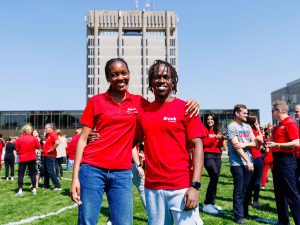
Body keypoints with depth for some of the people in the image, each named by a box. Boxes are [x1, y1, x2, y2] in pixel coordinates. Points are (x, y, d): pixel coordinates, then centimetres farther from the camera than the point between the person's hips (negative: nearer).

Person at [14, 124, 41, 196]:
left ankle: (20, 190, 0)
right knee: (32, 173, 10)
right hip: (32, 158, 2)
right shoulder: (34, 138, -6)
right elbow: (38, 147, 3)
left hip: (22, 159, -1)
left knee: (20, 174, 5)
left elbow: (17, 149, -2)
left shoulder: (19, 139, -8)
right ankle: (34, 189, 12)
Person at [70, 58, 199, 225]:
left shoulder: (139, 102, 8)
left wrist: (190, 103, -1)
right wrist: (75, 176, -4)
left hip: (122, 173, 2)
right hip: (92, 169, -1)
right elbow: (83, 139, 3)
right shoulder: (96, 101, 3)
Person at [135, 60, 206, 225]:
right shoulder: (143, 112, 7)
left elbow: (197, 147, -7)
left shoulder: (186, 108, -4)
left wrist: (195, 185, -15)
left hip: (182, 187, -3)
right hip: (152, 188, 4)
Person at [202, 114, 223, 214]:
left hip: (217, 156, 7)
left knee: (215, 179, 8)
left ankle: (212, 203, 19)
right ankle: (207, 205, -16)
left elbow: (219, 145, 15)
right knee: (214, 177, -21)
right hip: (208, 155, -7)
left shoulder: (217, 131, 17)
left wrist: (221, 139, -3)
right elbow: (204, 143, -12)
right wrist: (215, 137, -14)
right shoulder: (204, 130, 0)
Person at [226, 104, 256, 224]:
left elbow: (255, 143, 11)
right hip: (237, 163, -6)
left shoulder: (248, 127, 14)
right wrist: (247, 161, -16)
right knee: (239, 191, -1)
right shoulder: (231, 127, -7)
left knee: (246, 190, 14)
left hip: (248, 163, 6)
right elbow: (236, 146, -14)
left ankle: (244, 213, 26)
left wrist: (245, 144, -11)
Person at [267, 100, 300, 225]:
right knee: (279, 192, 15)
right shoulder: (279, 125, 15)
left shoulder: (290, 123, -13)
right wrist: (271, 132, 8)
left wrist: (277, 145, -22)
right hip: (277, 160, 10)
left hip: (286, 160, -10)